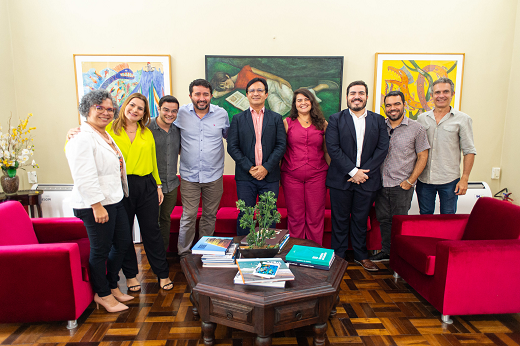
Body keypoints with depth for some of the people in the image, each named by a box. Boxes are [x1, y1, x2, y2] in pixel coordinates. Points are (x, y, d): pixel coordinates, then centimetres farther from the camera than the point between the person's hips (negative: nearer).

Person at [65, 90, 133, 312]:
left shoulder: (106, 135, 15)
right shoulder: (83, 138, -15)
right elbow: (84, 177, -22)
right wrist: (97, 206, -23)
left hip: (114, 201, 10)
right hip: (96, 205, -10)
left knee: (123, 243, 17)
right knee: (100, 250, 4)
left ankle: (112, 286, 35)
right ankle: (102, 294, 24)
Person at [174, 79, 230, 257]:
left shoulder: (221, 114, 1)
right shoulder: (181, 113, -2)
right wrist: (182, 150, 5)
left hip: (214, 176, 1)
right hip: (189, 176, -1)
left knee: (210, 216, 12)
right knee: (188, 217, 1)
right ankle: (184, 255, 18)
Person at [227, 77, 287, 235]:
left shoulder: (276, 118, 8)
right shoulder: (238, 119, 7)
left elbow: (281, 146, 0)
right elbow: (232, 147, 0)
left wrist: (266, 167, -11)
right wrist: (249, 168, -10)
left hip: (270, 176, 1)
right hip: (245, 177, 0)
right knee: (244, 215, 6)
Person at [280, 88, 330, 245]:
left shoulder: (323, 124, 8)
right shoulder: (287, 123, 6)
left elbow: (327, 151, 10)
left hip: (317, 176, 1)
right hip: (291, 177, 0)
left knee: (315, 216, 5)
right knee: (295, 216, 6)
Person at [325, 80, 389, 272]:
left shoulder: (378, 120, 8)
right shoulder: (335, 119, 1)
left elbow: (382, 148, 0)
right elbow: (333, 148, -9)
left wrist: (364, 172, -11)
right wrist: (353, 171, -14)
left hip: (367, 179, 2)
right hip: (341, 179, -2)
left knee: (361, 219, 13)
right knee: (340, 219, 7)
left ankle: (361, 255, 29)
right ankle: (338, 256, 21)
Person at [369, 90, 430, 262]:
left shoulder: (416, 128, -1)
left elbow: (423, 156, -1)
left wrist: (410, 180, -8)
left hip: (402, 185, -3)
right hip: (381, 182, 4)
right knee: (383, 219, 12)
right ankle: (386, 251, 28)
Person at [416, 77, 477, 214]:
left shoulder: (463, 119, 0)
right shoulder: (422, 118, 7)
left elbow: (469, 151, -2)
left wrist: (464, 178, -8)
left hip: (449, 180, -2)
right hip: (424, 179, 2)